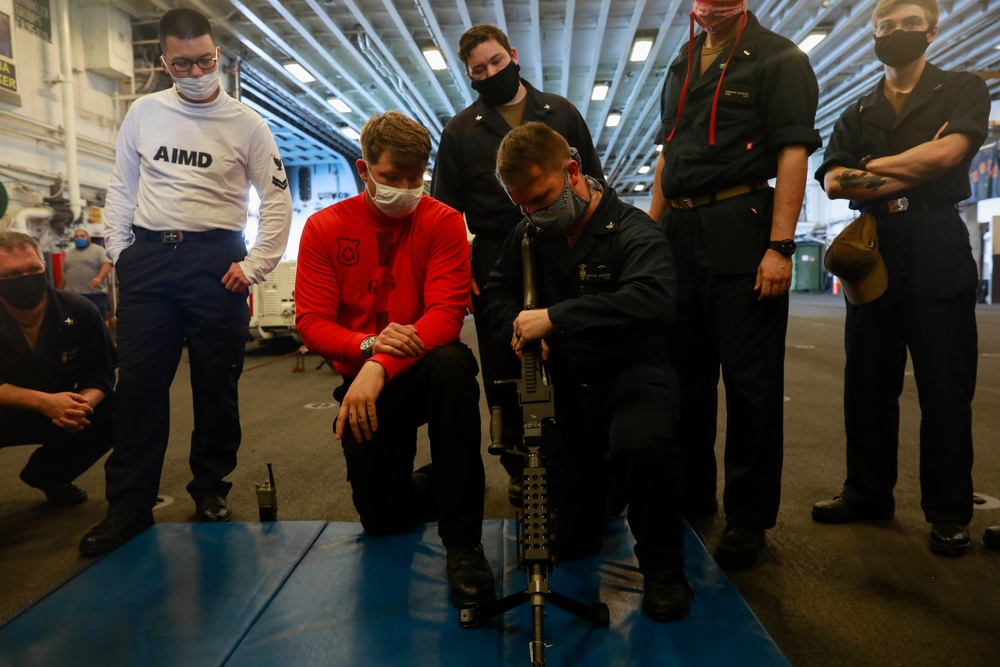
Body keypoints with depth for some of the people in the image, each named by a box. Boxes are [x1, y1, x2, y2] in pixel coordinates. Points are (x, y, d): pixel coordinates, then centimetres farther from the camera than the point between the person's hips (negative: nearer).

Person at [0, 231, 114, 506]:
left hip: (59, 413, 4)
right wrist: (43, 401, -36)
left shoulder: (80, 311, -14)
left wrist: (82, 404, -30)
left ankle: (48, 475, 10)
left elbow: (102, 371, -9)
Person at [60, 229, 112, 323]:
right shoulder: (69, 254, 18)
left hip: (95, 293, -5)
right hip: (72, 294, 5)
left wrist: (99, 278, -27)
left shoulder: (98, 250, 1)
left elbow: (107, 264, -11)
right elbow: (64, 272, 22)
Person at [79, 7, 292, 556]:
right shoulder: (143, 113, 11)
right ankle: (129, 505, 10)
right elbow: (121, 189, 16)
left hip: (215, 259, -2)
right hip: (148, 258, 2)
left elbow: (277, 200, 3)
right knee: (139, 382, 1)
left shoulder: (245, 123, 4)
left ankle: (211, 490, 19)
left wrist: (254, 265, -4)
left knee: (216, 382, 3)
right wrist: (120, 251, 5)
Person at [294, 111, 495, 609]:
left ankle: (463, 543, -27)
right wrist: (368, 345, -28)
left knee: (453, 363, -39)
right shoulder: (324, 228, -2)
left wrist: (382, 366, -33)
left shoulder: (443, 222, -8)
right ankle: (443, 485, 38)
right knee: (382, 518, 0)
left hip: (422, 369, -2)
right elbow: (311, 323, -8)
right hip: (362, 380, 2)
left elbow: (446, 313, -19)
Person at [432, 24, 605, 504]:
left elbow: (593, 182, 13)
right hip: (494, 265, 0)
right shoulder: (461, 130, 10)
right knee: (503, 371, 5)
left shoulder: (560, 113, 11)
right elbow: (444, 207, 9)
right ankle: (519, 468, 20)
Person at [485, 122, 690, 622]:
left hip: (630, 374, -4)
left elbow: (654, 300, -32)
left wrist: (554, 318, -33)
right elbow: (497, 292, 19)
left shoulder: (633, 232, -12)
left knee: (642, 444, -41)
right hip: (564, 388, 5)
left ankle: (663, 567, -11)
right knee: (564, 542, 3)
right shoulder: (530, 234, 5)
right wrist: (517, 329, -4)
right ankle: (608, 485, 38)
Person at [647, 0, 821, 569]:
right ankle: (692, 494, 27)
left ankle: (749, 516, 11)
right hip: (679, 236, 7)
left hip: (741, 233, -6)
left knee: (750, 381, -2)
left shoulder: (778, 58, 0)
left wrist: (780, 246, -19)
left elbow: (792, 153, -10)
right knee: (684, 372, 12)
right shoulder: (683, 67, 20)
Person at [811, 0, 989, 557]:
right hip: (871, 249, 4)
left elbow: (948, 153, -11)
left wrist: (873, 166, 0)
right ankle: (869, 492, 18)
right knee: (868, 382, 6)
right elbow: (832, 182, 1)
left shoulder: (963, 88, 10)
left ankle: (950, 511, 9)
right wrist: (911, 171, -7)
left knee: (945, 385, -1)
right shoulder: (857, 114, 19)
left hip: (937, 248, -3)